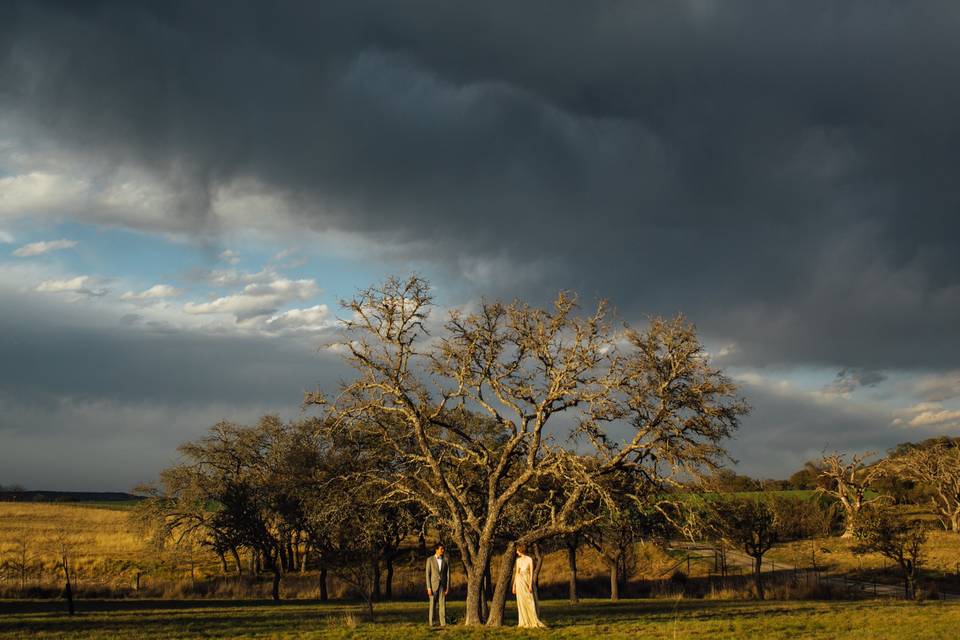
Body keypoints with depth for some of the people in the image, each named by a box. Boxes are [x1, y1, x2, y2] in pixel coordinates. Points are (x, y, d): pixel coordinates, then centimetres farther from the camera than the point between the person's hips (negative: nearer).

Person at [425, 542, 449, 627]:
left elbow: (448, 574, 3)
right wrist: (428, 588, -12)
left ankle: (443, 622, -2)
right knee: (433, 604, 1)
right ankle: (431, 622, 8)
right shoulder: (430, 559, -5)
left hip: (442, 585, 2)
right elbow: (428, 574, -6)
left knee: (442, 604, -3)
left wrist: (448, 587, -4)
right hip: (433, 585, -2)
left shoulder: (445, 560, 3)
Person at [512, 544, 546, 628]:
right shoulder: (518, 560, 10)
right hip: (519, 582, 4)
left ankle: (533, 621, -2)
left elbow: (531, 573, -8)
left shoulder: (530, 559, -5)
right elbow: (516, 573, 13)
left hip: (527, 581, -4)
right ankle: (524, 622, 6)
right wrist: (514, 585, 10)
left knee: (529, 601, -6)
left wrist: (530, 584, -15)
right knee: (521, 602, 3)